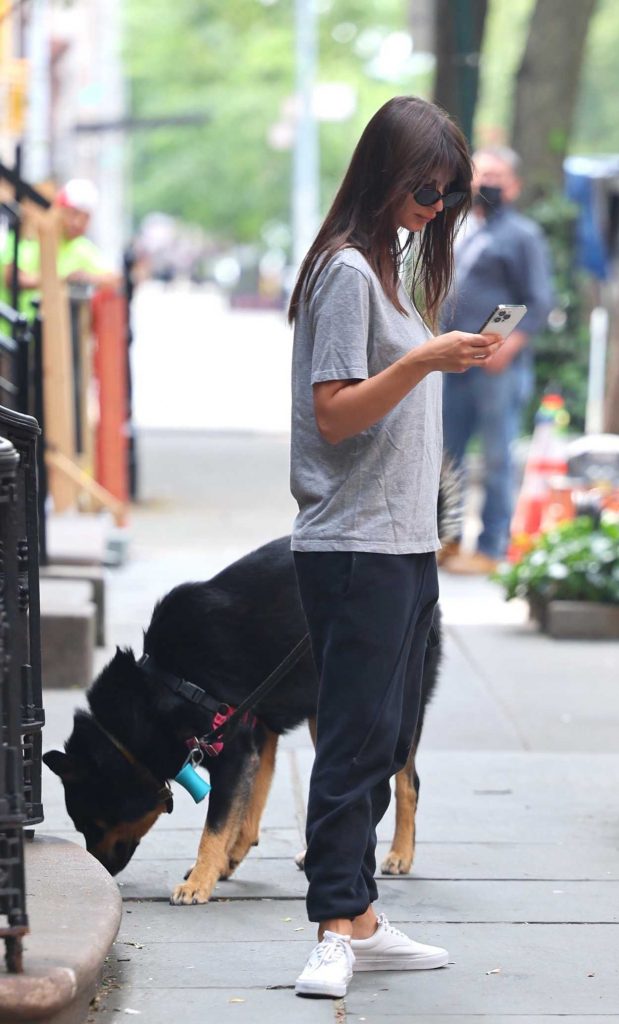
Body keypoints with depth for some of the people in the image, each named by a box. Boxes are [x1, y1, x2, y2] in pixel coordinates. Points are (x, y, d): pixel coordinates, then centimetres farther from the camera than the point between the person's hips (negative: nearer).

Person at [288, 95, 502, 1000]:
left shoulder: (398, 267, 17)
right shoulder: (347, 271, -11)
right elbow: (334, 414, -16)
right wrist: (423, 361, -25)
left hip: (406, 544, 9)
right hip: (354, 545, -9)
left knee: (387, 737, 9)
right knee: (358, 734, -11)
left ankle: (359, 918, 14)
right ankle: (337, 932, -10)